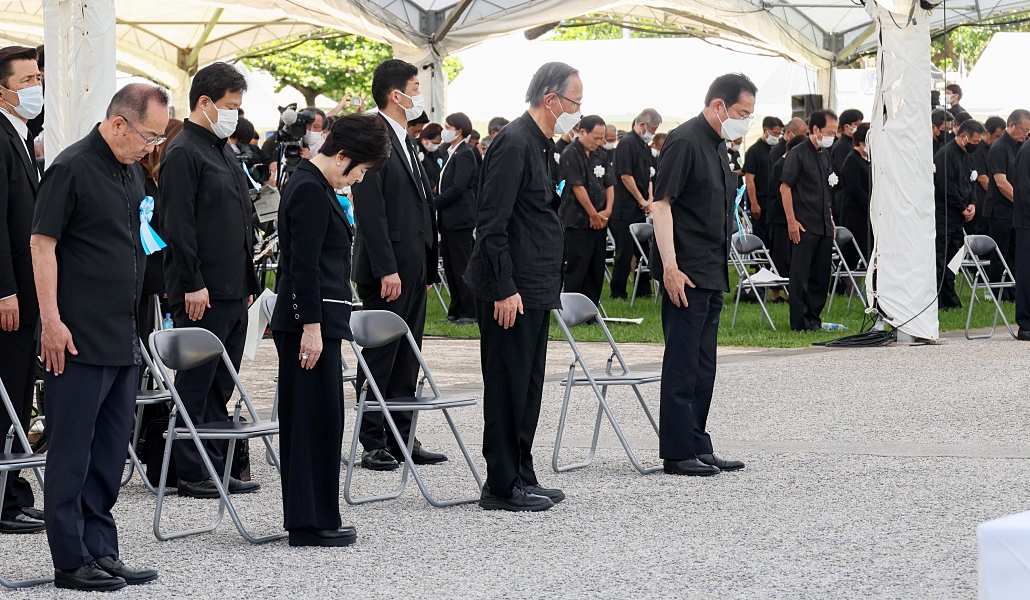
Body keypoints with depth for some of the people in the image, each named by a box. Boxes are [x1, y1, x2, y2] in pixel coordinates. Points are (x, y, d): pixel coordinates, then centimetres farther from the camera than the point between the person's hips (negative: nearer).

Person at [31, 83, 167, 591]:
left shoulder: (131, 172, 14)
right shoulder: (72, 169, -12)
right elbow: (42, 244, -13)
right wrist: (52, 321, -18)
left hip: (122, 339, 9)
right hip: (78, 339, -9)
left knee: (109, 453, 12)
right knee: (72, 452, -2)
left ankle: (102, 551, 19)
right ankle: (71, 562, 2)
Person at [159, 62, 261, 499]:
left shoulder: (224, 152, 18)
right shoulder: (183, 154, -11)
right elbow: (178, 225, -17)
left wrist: (249, 281, 20)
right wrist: (193, 285, -20)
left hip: (233, 293, 9)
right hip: (202, 295, -9)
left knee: (220, 386, 12)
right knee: (196, 384, -3)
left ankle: (216, 469, 17)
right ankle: (191, 474, 2)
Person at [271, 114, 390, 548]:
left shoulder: (313, 186, 17)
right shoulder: (310, 191, -15)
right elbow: (304, 265, -20)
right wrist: (311, 327, -21)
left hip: (312, 320, 11)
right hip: (311, 320, -11)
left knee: (312, 419, 12)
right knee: (316, 418, -6)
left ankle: (310, 519, 18)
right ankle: (311, 523, -2)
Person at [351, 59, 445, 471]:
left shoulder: (406, 140, 17)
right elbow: (369, 210, -19)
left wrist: (426, 267, 16)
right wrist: (386, 269, -22)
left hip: (413, 265, 9)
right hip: (388, 269, -9)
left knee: (407, 357, 11)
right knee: (380, 356, -3)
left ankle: (401, 439, 17)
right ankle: (374, 444, 3)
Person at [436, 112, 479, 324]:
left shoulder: (464, 155, -13)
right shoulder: (452, 153, 16)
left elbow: (457, 187, -20)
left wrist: (434, 203, -15)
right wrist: (437, 203, 7)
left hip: (459, 219, -10)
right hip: (449, 219, 10)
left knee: (461, 266, -6)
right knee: (450, 266, 11)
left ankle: (470, 311, -3)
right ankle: (456, 310, 16)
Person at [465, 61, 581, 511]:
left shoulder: (541, 145, 15)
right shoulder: (514, 144, -16)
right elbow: (492, 224, -20)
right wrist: (504, 289, -22)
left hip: (535, 289, 10)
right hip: (510, 292, -10)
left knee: (528, 387, 14)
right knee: (507, 386, -4)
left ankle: (521, 477, 22)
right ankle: (502, 486, 2)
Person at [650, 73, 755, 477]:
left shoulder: (718, 145, 15)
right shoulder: (685, 141, -13)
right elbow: (660, 204, -18)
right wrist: (670, 267, -23)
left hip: (712, 274, 10)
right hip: (686, 275, -10)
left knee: (703, 367, 13)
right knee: (682, 364, -6)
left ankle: (697, 447, 19)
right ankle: (677, 453, -2)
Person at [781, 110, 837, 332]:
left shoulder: (825, 155, 15)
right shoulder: (798, 154, -8)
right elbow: (785, 187, -11)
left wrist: (830, 218, 19)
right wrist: (791, 220, -15)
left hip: (824, 226, 8)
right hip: (804, 226, -8)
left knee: (821, 275, 10)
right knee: (800, 274, -4)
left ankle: (814, 318, 18)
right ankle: (800, 322, -1)